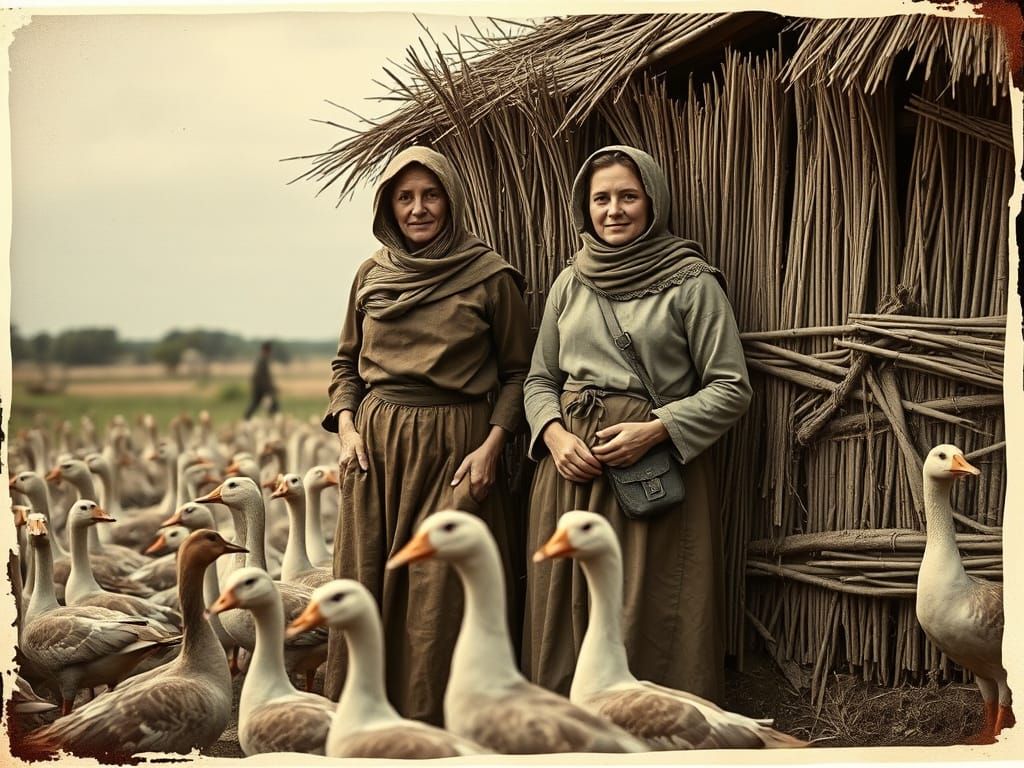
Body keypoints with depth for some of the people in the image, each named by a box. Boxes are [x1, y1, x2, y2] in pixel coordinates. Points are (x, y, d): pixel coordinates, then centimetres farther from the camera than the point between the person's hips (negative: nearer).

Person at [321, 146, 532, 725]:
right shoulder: (373, 275, 9)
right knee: (368, 587, 6)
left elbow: (518, 372, 1)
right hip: (376, 445, 4)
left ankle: (436, 730, 5)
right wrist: (346, 426, 2)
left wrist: (493, 444, -11)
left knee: (442, 595, -4)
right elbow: (346, 363, 18)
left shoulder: (491, 276, -2)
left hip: (453, 451, -4)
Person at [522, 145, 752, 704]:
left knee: (647, 623, -5)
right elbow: (538, 379, 17)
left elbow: (731, 389, -4)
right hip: (571, 465, 5)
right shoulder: (570, 284, 12)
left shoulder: (691, 284, -2)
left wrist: (654, 430, -15)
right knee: (566, 616, 6)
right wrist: (555, 434, -4)